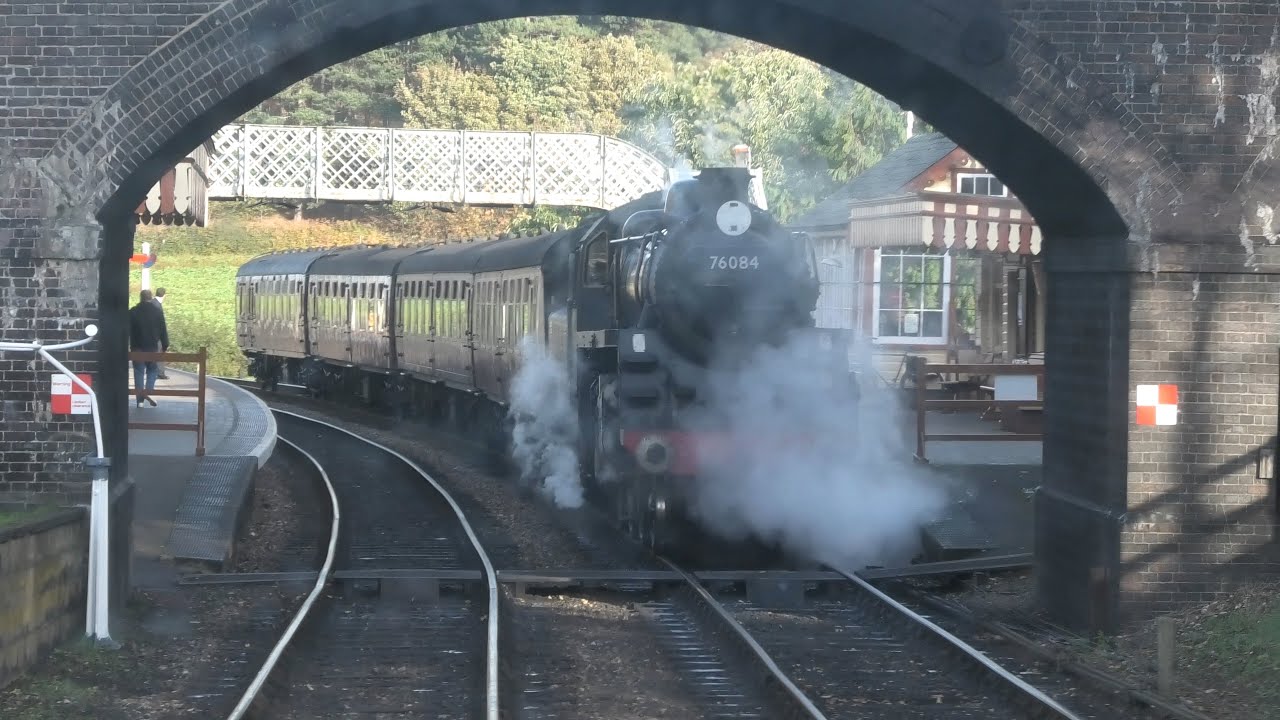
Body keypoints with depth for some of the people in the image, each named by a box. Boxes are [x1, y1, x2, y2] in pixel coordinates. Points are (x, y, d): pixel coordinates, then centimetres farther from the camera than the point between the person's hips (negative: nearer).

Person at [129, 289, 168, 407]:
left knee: (139, 372, 4)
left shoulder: (133, 312, -1)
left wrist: (126, 346, 6)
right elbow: (163, 330, -1)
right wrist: (165, 346, 5)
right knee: (152, 370, 13)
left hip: (137, 347, 0)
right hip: (153, 346, 0)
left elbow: (128, 331, 0)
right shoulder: (158, 311, -1)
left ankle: (140, 400, 1)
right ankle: (148, 392, -10)